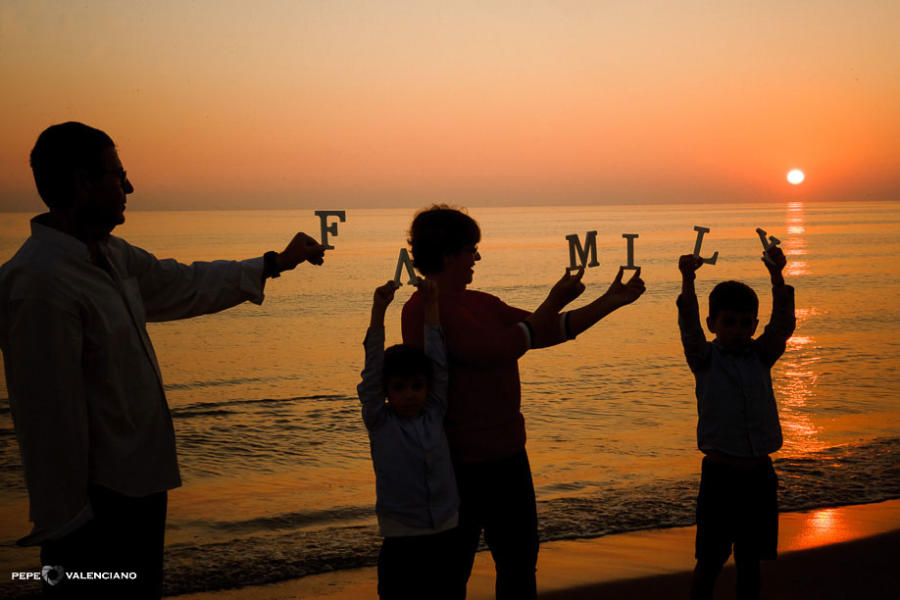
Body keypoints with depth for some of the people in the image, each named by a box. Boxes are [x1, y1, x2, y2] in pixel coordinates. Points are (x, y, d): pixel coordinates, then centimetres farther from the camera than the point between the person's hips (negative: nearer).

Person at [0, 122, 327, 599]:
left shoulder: (110, 256, 8)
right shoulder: (40, 282, -24)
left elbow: (186, 285, 24)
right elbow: (48, 415, -24)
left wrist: (275, 263, 30)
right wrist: (65, 521, -21)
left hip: (138, 485, 10)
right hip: (95, 505, -10)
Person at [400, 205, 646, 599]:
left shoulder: (480, 303, 11)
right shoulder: (424, 309, -18)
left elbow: (549, 331, 14)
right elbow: (499, 349, -23)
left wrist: (610, 302, 10)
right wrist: (554, 302, -14)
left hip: (507, 454, 9)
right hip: (464, 462, -9)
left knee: (519, 560, 18)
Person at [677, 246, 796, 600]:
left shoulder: (761, 356, 6)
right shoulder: (705, 358, -1)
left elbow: (783, 324, -9)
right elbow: (689, 325, -18)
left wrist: (777, 277, -24)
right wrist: (688, 281, -35)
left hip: (759, 474, 3)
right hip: (720, 474, -3)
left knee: (750, 560, 12)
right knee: (709, 561, 2)